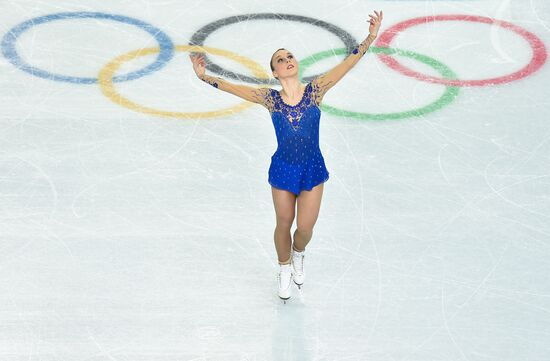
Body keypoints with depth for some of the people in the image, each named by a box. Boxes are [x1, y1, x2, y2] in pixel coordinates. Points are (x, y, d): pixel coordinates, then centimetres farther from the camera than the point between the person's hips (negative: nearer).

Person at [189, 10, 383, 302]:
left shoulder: (315, 90, -10)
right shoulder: (270, 99, -9)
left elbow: (347, 64, -14)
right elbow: (233, 88, -12)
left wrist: (370, 38, -20)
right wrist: (204, 77, -23)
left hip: (312, 169, 0)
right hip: (283, 169, 0)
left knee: (305, 227, 4)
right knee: (284, 224, 14)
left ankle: (298, 256, 41)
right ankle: (284, 269, 41)